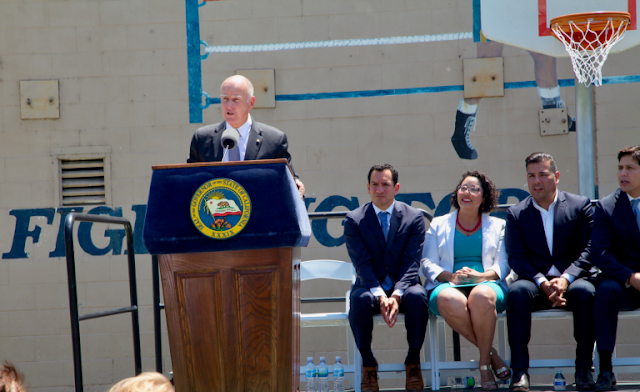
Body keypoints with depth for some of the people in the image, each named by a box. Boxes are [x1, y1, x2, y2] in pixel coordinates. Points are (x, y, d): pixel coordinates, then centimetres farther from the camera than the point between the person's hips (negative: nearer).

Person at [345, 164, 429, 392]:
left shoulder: (414, 218, 1)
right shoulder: (354, 220, 0)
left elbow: (411, 263, -8)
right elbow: (362, 265, -8)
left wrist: (396, 295, -25)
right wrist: (380, 296, -25)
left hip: (402, 288, 0)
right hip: (371, 287, 0)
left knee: (417, 296, -34)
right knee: (359, 299, -35)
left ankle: (413, 363, -18)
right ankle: (368, 364, -20)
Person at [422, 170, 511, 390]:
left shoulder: (497, 226, 21)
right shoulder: (439, 225, 22)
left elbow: (503, 265, 9)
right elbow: (428, 263, 11)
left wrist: (479, 276, -13)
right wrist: (450, 277, -11)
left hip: (486, 283, -1)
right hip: (448, 284, 1)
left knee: (482, 297, -41)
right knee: (450, 302, -40)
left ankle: (484, 363, -25)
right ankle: (491, 353, -21)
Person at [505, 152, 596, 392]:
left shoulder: (580, 206, 8)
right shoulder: (516, 214, 11)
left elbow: (590, 249, -2)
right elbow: (516, 257, 1)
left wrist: (566, 279, -19)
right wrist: (542, 283, -18)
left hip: (573, 279, -1)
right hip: (536, 281, 1)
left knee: (584, 291, -36)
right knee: (517, 291, -33)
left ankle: (583, 369, -23)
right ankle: (520, 370, -33)